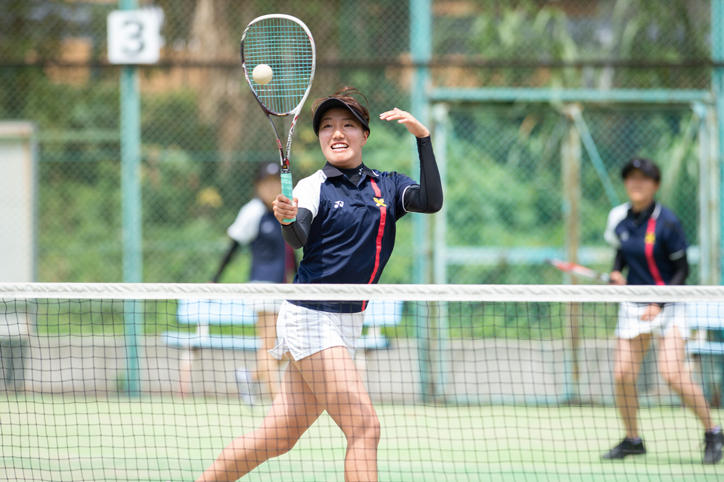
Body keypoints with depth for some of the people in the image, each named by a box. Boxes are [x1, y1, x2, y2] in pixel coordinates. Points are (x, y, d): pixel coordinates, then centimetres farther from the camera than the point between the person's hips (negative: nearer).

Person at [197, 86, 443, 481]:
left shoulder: (386, 186, 8)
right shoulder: (314, 187, -5)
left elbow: (431, 202, -11)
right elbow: (299, 239, -22)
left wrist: (423, 137, -17)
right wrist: (288, 220, -45)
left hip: (347, 325, 6)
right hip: (311, 317, -6)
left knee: (277, 437, 8)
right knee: (364, 426, -15)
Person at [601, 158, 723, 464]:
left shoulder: (666, 223, -15)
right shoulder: (618, 218, 1)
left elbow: (682, 270, -10)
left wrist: (659, 304, -21)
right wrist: (616, 272, -3)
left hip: (667, 304, -5)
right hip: (634, 304, 5)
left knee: (672, 372, -18)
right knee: (622, 375, -3)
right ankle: (632, 439, 15)